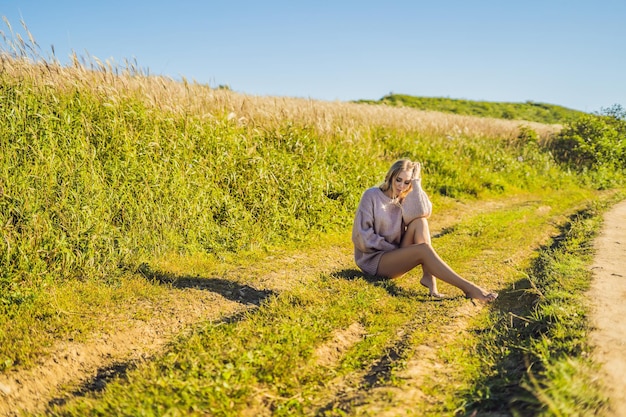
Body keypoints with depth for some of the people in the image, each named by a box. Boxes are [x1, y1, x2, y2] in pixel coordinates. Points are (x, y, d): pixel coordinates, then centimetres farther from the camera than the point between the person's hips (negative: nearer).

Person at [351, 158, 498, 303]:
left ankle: (428, 277, -29)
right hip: (372, 259, -5)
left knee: (420, 221, -19)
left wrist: (416, 184, -13)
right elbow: (363, 236, -12)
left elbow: (424, 212, -16)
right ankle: (468, 288, -34)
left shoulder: (405, 201, 8)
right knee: (424, 249, -29)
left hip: (395, 256, 6)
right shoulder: (372, 196, -6)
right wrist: (394, 248, -13)